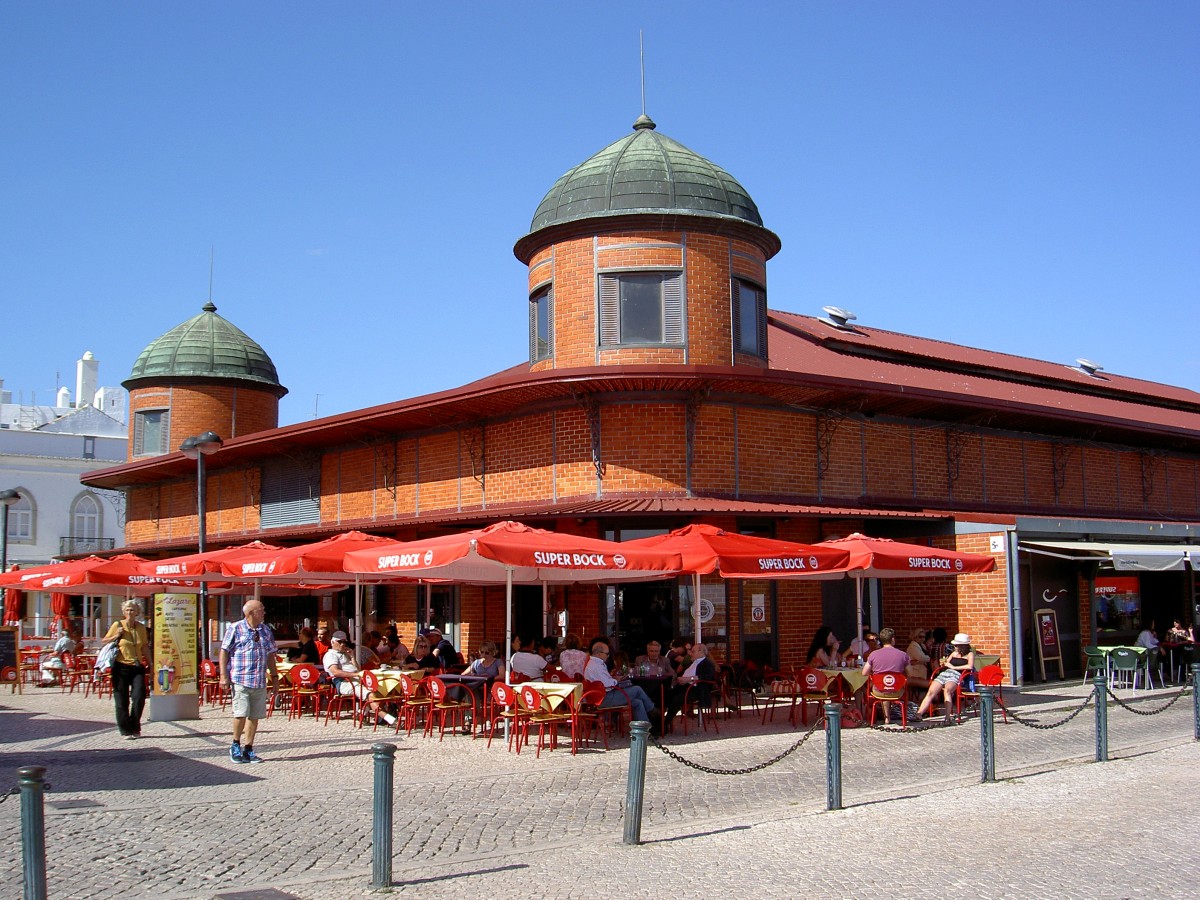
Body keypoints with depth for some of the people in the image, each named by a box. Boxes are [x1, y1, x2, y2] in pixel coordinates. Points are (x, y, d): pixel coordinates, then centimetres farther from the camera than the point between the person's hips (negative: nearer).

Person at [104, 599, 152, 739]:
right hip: (121, 667, -2)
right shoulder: (117, 625, -1)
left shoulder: (141, 628, 8)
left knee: (139, 696, -7)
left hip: (137, 667, 2)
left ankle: (134, 728, 10)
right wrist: (117, 636, -10)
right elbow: (104, 641, 6)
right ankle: (125, 731, 11)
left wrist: (149, 663, 15)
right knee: (122, 700, 1)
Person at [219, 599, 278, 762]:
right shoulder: (235, 629, -2)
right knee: (241, 713, -10)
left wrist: (274, 675, 18)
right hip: (240, 679, -5)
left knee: (255, 716, 5)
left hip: (260, 681, 5)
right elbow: (224, 651, -1)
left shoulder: (266, 630, 14)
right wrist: (223, 675, -7)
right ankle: (235, 745, 13)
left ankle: (248, 749, 15)